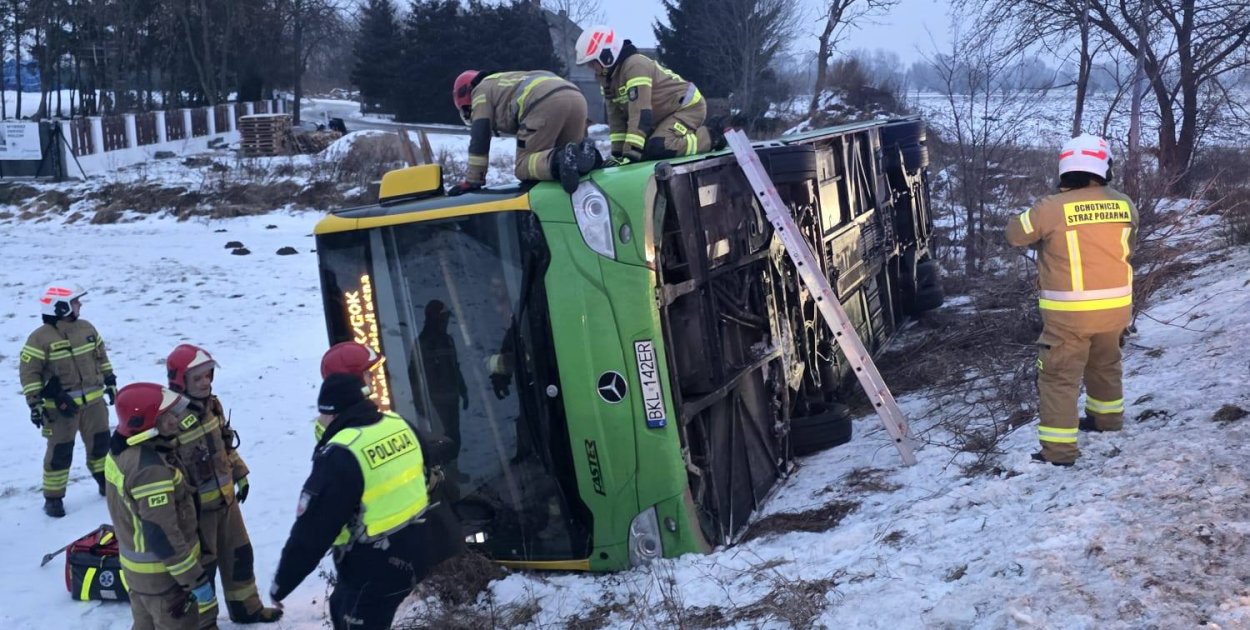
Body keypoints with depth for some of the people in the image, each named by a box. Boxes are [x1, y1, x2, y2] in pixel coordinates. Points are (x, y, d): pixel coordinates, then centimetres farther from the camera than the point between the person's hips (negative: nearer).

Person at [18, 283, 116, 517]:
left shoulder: (86, 328, 5)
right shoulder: (40, 338, -14)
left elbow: (101, 356, 17)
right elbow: (28, 371, -12)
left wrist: (110, 382, 19)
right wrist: (35, 403, -14)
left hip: (93, 401, 6)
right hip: (60, 407, -5)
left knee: (101, 442, 15)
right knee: (60, 452, 0)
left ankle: (106, 483, 34)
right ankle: (53, 498, 12)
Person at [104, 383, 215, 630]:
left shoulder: (121, 450, -3)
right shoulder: (151, 469, -32)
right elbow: (163, 537, -29)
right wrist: (195, 579, -21)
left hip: (136, 565, 9)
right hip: (161, 572, -9)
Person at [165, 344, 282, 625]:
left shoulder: (212, 405, 1)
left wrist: (240, 475, 19)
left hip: (225, 497, 8)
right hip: (197, 507, -8)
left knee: (239, 553, 20)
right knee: (202, 566, 9)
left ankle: (246, 607, 39)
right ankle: (203, 621, 27)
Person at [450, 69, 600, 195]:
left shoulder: (481, 90, 23)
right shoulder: (508, 83, 45)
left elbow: (479, 138, 13)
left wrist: (473, 180, 14)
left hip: (545, 103, -7)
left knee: (523, 167, -1)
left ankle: (560, 160, -30)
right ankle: (585, 153, -13)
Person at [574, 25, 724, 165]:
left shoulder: (635, 65, -25)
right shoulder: (608, 77, 4)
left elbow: (640, 112, -32)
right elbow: (615, 115, 6)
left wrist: (632, 152, -35)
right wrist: (618, 152, -3)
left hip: (689, 107, -10)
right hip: (666, 114, 10)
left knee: (656, 148, -28)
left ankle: (711, 137, -10)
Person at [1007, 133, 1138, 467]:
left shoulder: (1050, 209, -16)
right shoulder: (1125, 205, -2)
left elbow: (1015, 234, 0)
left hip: (1069, 311, -5)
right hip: (1115, 306, 5)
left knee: (1059, 376, 2)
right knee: (1105, 364, 27)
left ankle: (1059, 448, 1)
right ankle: (1108, 416, 47)